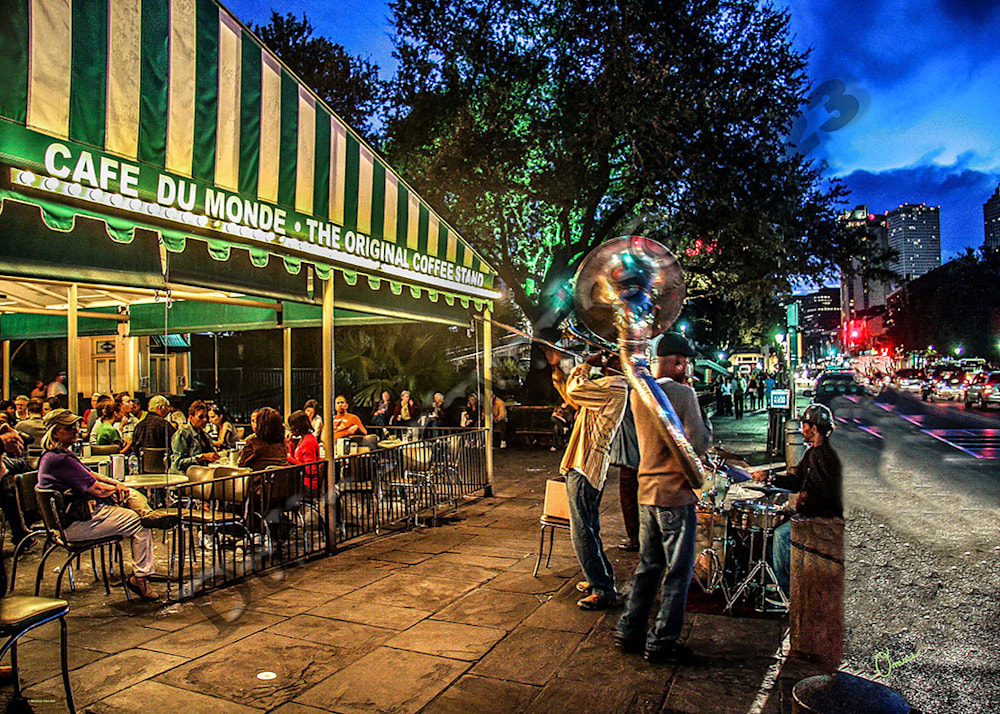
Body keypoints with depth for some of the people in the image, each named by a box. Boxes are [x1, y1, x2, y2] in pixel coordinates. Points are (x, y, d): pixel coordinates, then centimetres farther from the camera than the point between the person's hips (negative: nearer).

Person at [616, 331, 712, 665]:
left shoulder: (637, 394, 6)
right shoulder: (683, 394, -15)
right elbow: (698, 445, -17)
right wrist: (706, 426, 3)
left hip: (646, 490, 7)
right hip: (676, 492, -7)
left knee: (649, 565, 18)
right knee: (678, 570, 6)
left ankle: (630, 631, 25)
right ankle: (662, 642, 13)